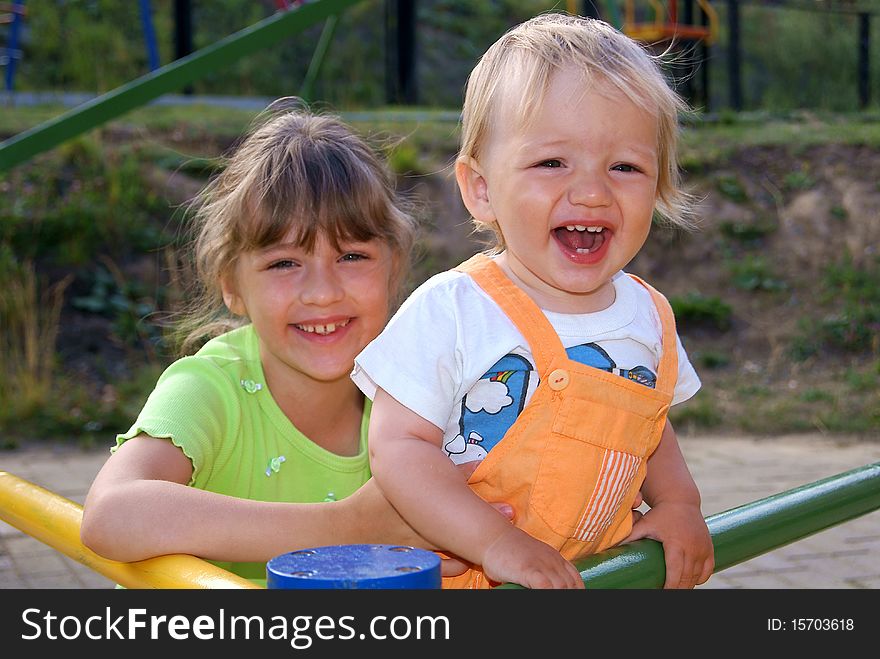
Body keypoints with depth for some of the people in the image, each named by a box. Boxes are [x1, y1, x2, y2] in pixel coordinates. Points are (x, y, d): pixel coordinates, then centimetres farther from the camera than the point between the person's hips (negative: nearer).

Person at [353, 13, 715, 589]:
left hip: (607, 570, 7)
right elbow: (399, 446, -15)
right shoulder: (449, 311, -14)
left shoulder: (647, 316, 4)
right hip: (460, 574, -6)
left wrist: (679, 503, 3)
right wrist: (496, 543, -24)